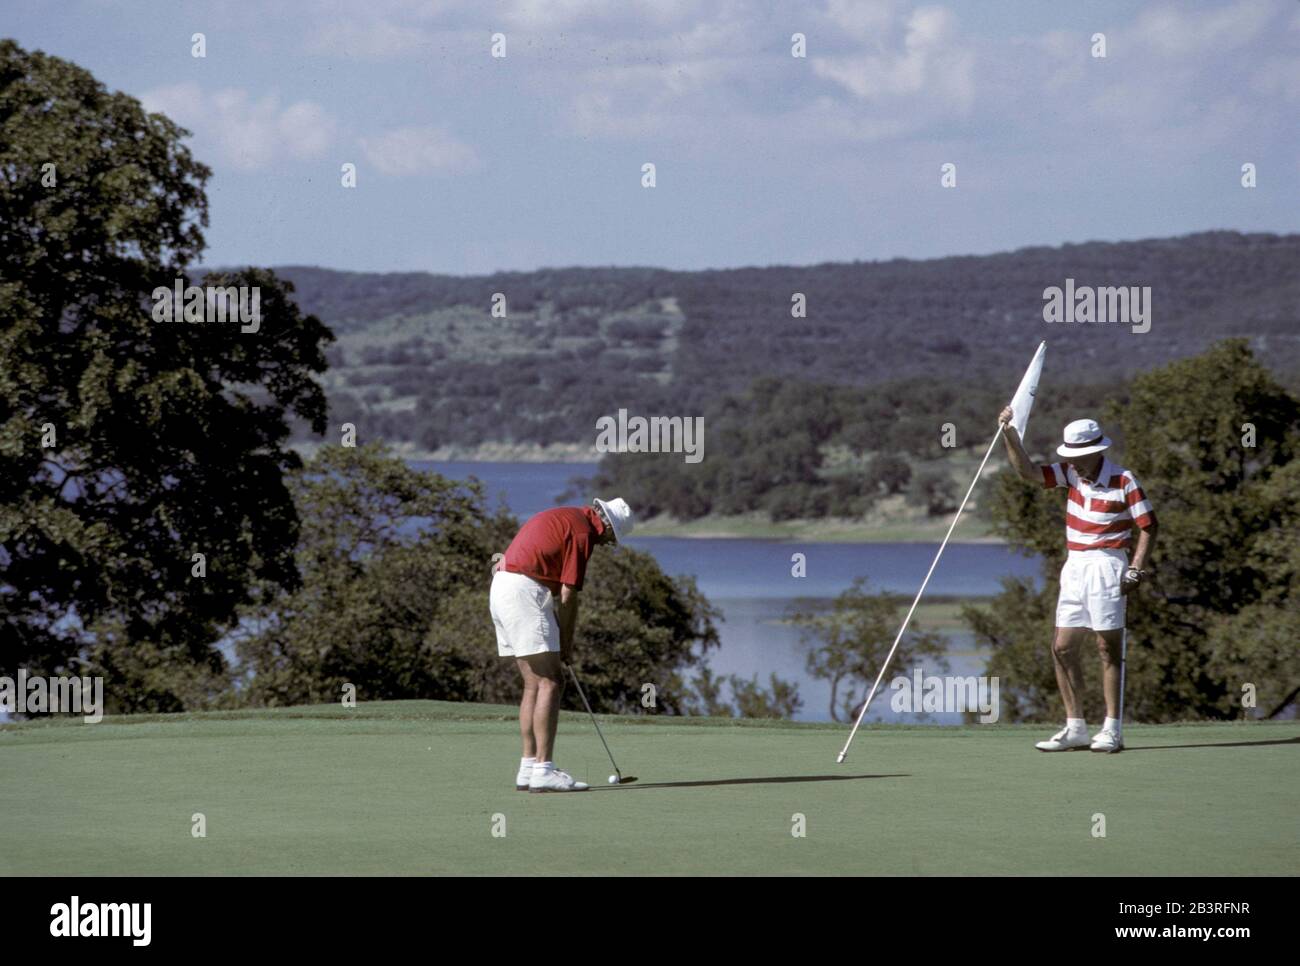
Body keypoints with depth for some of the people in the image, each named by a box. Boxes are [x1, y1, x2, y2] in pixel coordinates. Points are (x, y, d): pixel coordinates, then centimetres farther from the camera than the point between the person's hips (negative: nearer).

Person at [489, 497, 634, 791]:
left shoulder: (564, 517, 21)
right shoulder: (583, 531, -8)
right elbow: (568, 595, -8)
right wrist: (567, 643, 1)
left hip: (501, 590, 10)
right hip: (524, 593, -10)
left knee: (534, 684, 12)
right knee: (551, 682, -10)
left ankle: (529, 767, 10)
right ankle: (543, 770, -15)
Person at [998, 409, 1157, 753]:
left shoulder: (1124, 481, -11)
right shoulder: (1072, 472, 6)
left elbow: (1148, 527, -8)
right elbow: (1029, 472, 4)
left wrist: (1136, 570, -16)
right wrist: (1010, 435, -7)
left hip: (1106, 566, -7)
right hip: (1075, 567, 7)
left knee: (1107, 647, -5)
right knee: (1063, 648, 5)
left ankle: (1112, 729, -1)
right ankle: (1075, 728, 11)